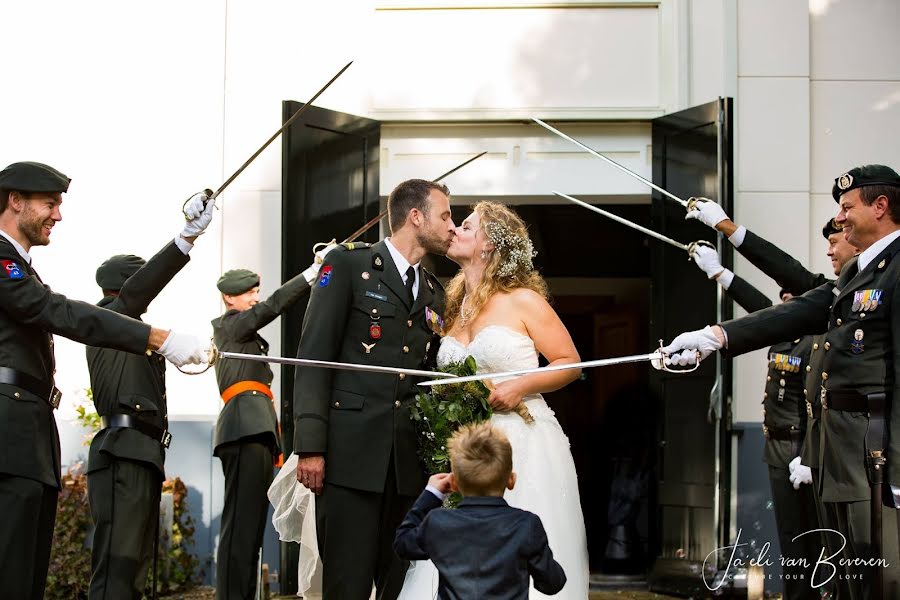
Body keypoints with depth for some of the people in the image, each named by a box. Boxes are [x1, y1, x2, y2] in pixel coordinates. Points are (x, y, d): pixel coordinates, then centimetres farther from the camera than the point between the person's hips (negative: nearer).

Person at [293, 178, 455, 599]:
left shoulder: (435, 292, 20)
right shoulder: (347, 264, 2)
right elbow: (313, 356, -5)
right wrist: (310, 447, -13)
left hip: (411, 464, 6)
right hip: (351, 453, -6)